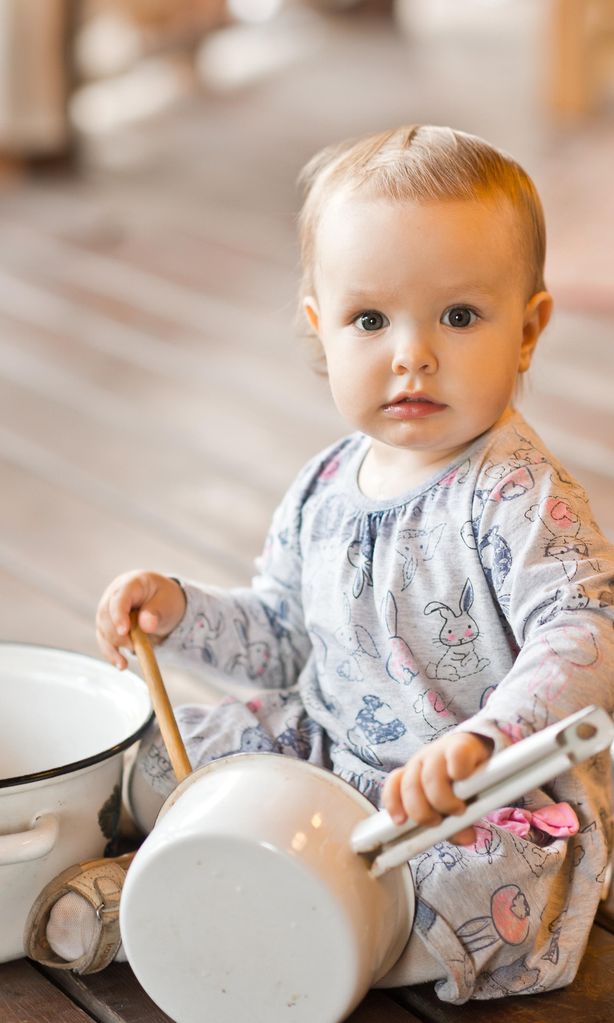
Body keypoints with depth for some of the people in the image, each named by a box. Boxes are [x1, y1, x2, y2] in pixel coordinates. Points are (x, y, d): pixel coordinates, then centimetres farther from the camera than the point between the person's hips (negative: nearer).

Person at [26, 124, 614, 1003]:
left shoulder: (518, 499, -21)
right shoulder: (325, 491, 1)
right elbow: (281, 637, 15)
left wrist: (483, 740, -51)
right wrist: (180, 611, -3)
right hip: (332, 759, 7)